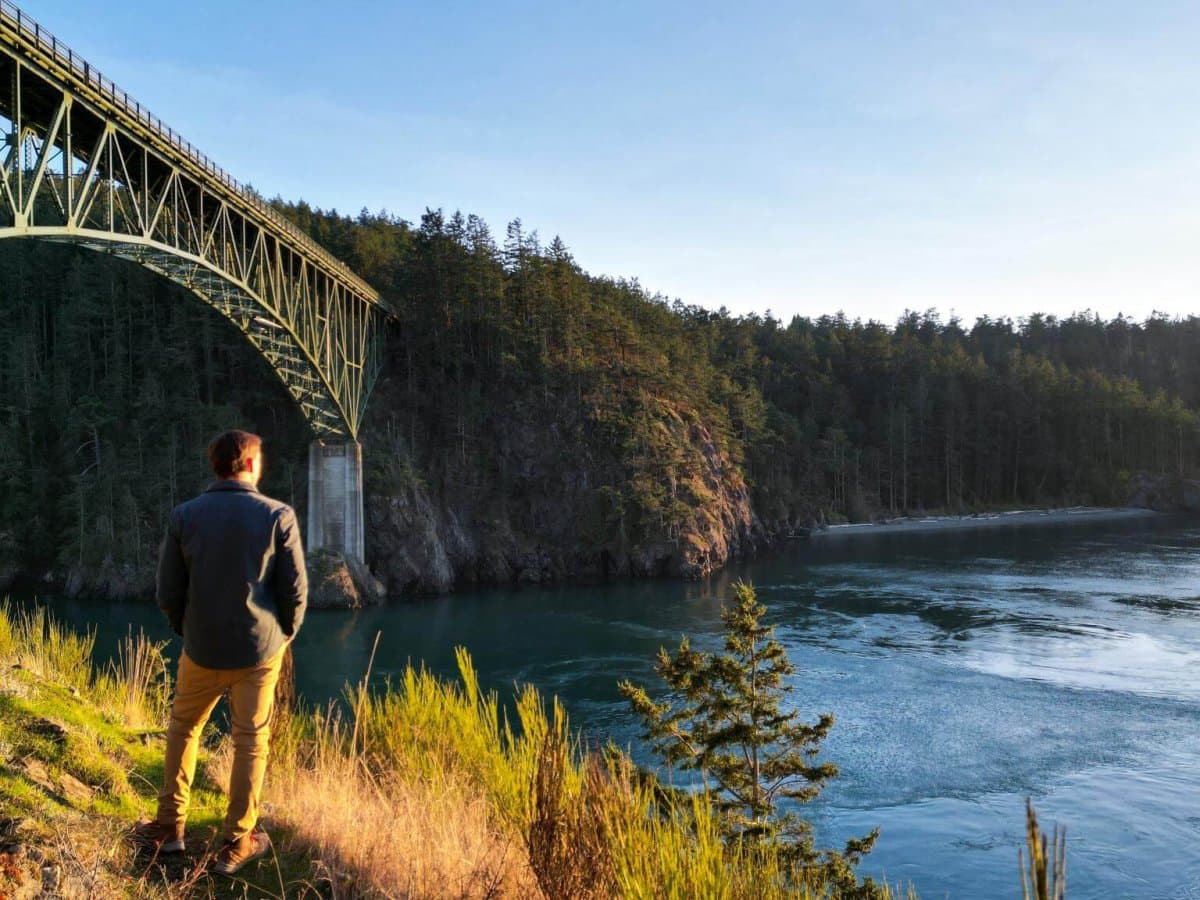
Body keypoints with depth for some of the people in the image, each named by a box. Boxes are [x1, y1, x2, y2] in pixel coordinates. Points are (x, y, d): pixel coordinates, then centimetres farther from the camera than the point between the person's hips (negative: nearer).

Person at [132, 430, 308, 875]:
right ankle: (235, 844, 19)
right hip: (260, 651, -1)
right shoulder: (278, 516, -11)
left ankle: (170, 826, 31)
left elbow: (168, 592, -2)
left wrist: (188, 632, 15)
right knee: (251, 742, 10)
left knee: (183, 729, 23)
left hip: (202, 651, 2)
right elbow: (295, 591, -9)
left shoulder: (184, 516, -6)